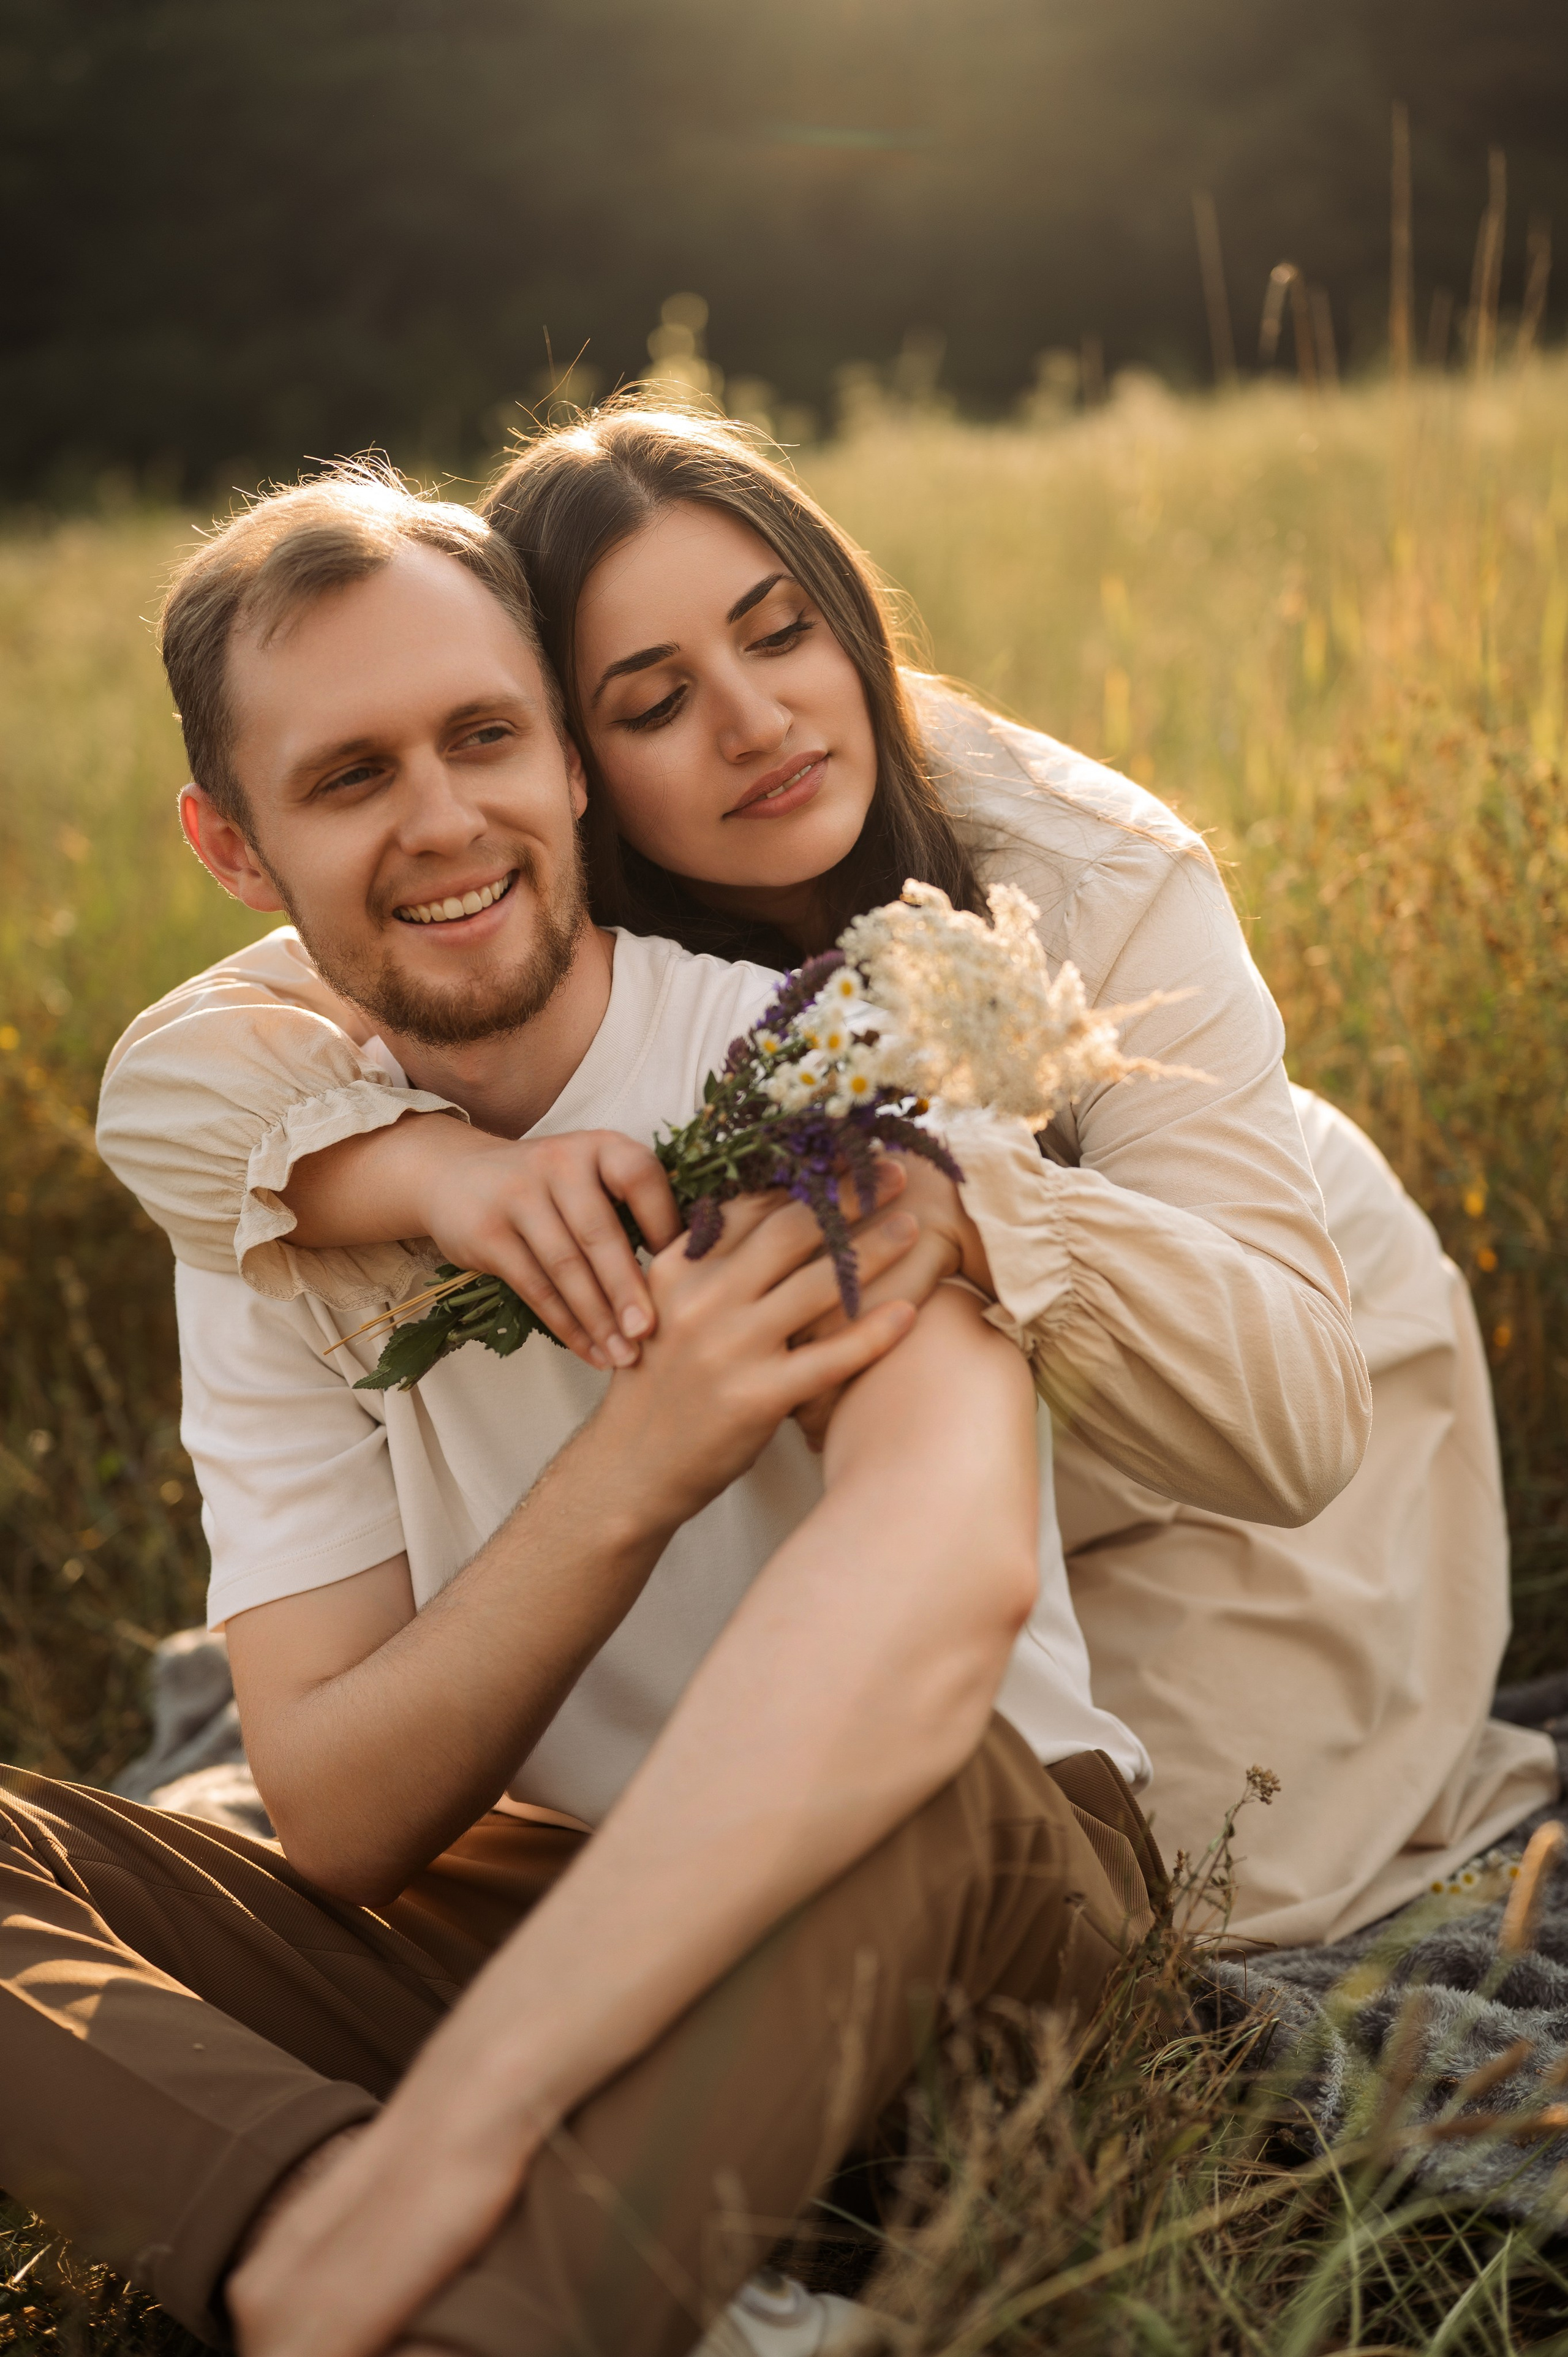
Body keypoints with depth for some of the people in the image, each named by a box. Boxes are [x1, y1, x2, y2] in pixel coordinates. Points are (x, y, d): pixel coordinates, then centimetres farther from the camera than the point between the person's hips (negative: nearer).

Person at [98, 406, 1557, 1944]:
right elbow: (168, 1077, -35)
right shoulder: (563, 933, -23)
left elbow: (1292, 1415, -40)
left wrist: (956, 1190, -56)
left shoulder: (1097, 887, -33)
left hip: (1263, 1410, -3)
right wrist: (446, 1171, -56)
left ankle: (1439, 1768, 23)